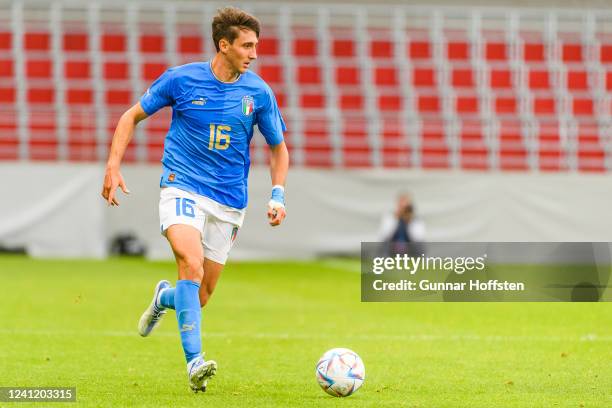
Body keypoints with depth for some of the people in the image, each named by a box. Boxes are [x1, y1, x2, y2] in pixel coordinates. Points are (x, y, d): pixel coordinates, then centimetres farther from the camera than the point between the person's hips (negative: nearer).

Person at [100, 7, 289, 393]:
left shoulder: (259, 93, 1)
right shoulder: (181, 79, -5)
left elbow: (279, 147, 13)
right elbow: (132, 116, 8)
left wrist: (278, 194, -2)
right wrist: (113, 167, -2)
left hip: (229, 202, 3)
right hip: (182, 188, -3)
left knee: (202, 295, 5)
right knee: (192, 264, -28)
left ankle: (165, 298, 41)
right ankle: (195, 361, -28)